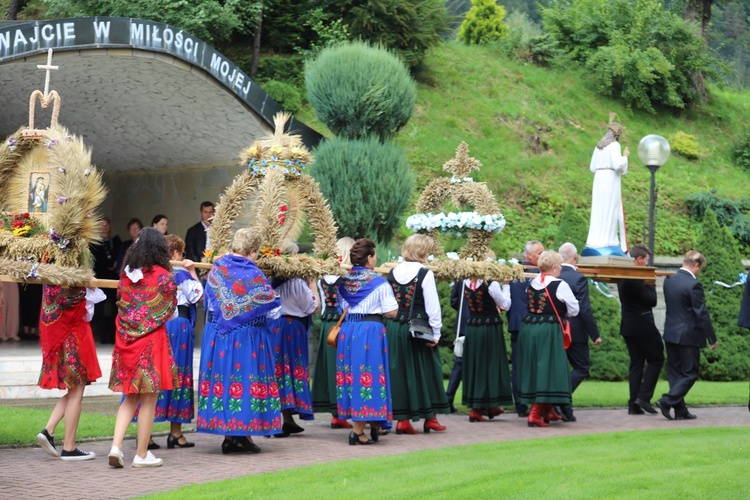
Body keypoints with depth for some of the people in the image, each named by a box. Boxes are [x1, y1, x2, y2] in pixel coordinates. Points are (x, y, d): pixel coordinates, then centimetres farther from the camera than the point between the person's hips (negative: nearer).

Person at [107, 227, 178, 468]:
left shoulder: (126, 275, 4)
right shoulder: (163, 277, -9)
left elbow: (121, 306, 12)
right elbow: (171, 312, -1)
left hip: (127, 340, 5)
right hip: (152, 340, -5)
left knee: (130, 399, 14)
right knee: (148, 401, 4)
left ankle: (116, 446, 0)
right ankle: (142, 455, 8)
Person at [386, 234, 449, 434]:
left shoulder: (393, 273, 5)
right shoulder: (425, 274, -11)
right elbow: (432, 306, -11)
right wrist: (435, 333, -6)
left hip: (395, 328, 4)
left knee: (400, 371, 9)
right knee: (425, 371, 9)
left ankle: (402, 419, 9)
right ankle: (430, 417, 17)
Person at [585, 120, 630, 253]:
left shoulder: (598, 146, 15)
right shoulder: (614, 145, -8)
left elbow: (593, 168, 17)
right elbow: (618, 165, -18)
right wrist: (625, 156, 0)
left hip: (598, 179, 7)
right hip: (611, 179, -7)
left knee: (599, 212, 8)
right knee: (610, 213, -5)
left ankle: (594, 242, 4)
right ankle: (605, 242, -8)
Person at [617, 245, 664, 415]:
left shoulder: (623, 277, 11)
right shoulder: (636, 278, -18)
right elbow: (652, 300, -16)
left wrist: (648, 283, 7)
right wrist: (651, 283, -4)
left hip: (628, 326, 9)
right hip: (643, 325, -9)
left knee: (636, 363, 10)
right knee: (656, 359, 3)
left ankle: (634, 404, 7)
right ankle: (644, 397, -5)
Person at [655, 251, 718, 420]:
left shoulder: (669, 280, 5)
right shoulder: (693, 285, -17)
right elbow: (702, 313, -15)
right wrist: (712, 338, -7)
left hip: (670, 334, 8)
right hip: (688, 335, -7)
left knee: (675, 373, 11)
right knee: (690, 373, 2)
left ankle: (680, 410, 13)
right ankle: (667, 401, -9)